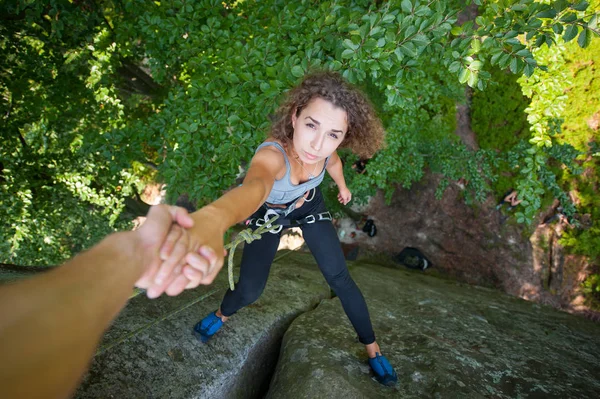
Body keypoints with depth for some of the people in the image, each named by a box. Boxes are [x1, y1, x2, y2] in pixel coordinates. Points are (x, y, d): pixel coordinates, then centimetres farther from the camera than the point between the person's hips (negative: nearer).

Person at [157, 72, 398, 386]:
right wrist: (214, 217, -92)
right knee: (249, 289, -1)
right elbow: (255, 185, -70)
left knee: (339, 277, -3)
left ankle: (372, 348, 19)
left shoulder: (325, 148, -28)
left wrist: (342, 187, 19)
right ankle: (222, 314, 37)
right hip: (269, 213, -2)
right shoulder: (272, 154, -44)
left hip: (308, 205, 3)